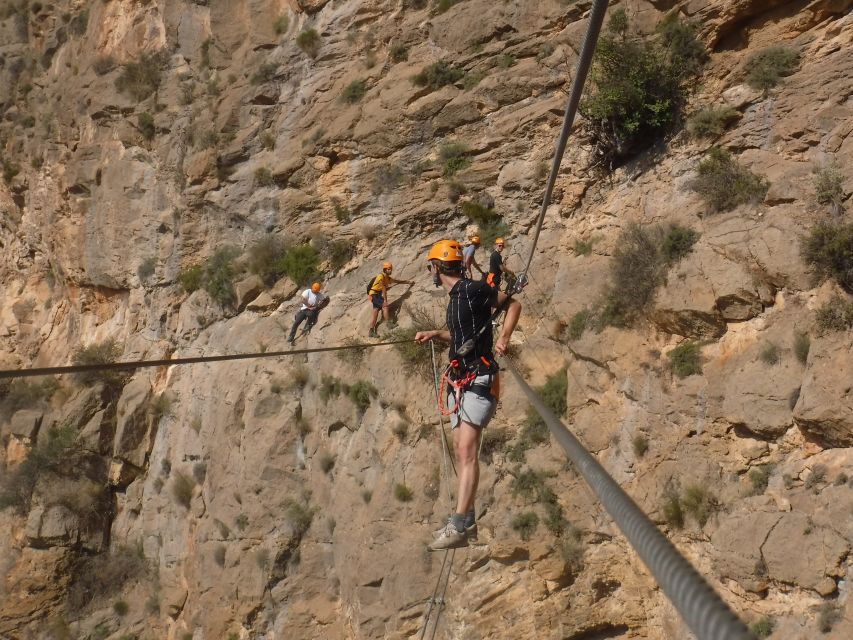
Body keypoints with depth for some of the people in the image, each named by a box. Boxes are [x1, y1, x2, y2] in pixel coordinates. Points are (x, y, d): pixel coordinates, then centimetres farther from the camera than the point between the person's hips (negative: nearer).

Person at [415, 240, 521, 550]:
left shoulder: (474, 289, -9)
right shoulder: (454, 298, 16)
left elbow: (513, 304, -1)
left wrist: (503, 338, -12)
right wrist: (435, 334, 18)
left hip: (479, 379, -10)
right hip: (459, 381, 10)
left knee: (467, 449, -17)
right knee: (460, 450, 9)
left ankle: (458, 526, -24)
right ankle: (466, 522, 16)